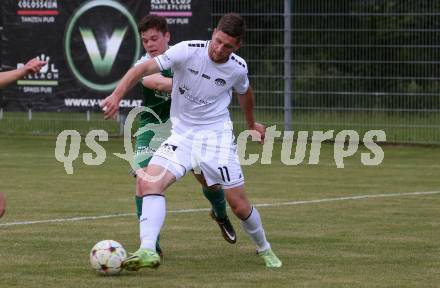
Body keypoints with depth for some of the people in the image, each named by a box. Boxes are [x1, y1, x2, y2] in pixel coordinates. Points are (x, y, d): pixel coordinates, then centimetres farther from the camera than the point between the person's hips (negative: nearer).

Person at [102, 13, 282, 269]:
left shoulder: (238, 68, -6)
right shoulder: (187, 51, -16)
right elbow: (144, 68, -22)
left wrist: (252, 123, 35)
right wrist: (117, 96, -35)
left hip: (217, 136, 1)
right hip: (181, 134, 0)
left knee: (239, 205, 1)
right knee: (149, 182, -25)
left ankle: (264, 249, 29)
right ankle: (147, 250, -33)